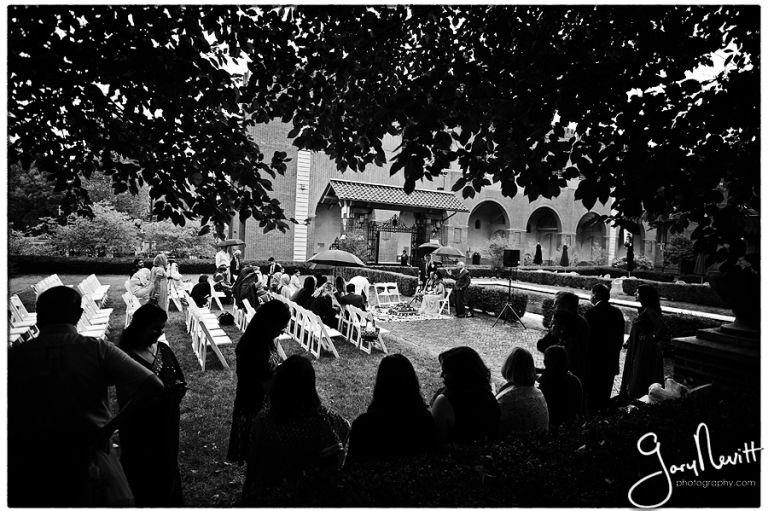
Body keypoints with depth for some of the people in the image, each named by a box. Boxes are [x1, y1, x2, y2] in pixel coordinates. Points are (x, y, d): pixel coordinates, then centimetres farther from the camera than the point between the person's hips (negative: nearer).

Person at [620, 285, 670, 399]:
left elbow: (662, 327, -31)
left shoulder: (650, 311, -20)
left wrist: (653, 338, -18)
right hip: (638, 349, 10)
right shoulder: (645, 309, 8)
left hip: (646, 350, -10)